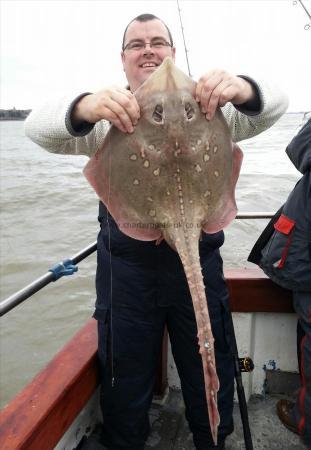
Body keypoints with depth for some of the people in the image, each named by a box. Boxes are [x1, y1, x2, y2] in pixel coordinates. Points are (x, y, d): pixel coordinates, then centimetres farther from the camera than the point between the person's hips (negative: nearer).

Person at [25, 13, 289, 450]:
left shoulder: (206, 105, 5)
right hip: (127, 270, 0)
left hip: (201, 265, 1)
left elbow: (275, 105, -5)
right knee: (126, 385, 17)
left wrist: (243, 89, -30)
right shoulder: (106, 112, 3)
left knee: (211, 381, 20)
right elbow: (38, 128, -11)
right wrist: (82, 109, -34)